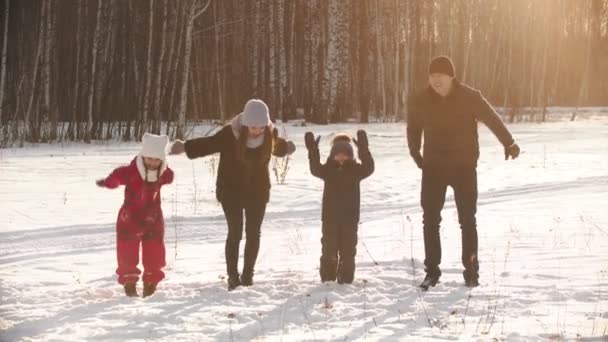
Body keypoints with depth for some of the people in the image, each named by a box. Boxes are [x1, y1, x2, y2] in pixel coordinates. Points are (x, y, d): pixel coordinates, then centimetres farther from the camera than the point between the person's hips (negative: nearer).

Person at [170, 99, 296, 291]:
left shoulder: (270, 134, -10)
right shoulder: (230, 134, -21)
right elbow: (208, 144, -15)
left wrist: (286, 148, -7)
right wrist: (186, 147, -29)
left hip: (258, 191, 3)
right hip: (231, 190, -3)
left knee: (253, 233, 7)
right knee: (235, 233, -4)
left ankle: (248, 275, 19)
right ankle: (233, 276, 5)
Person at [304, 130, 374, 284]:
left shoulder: (355, 170, -1)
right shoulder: (328, 169, -1)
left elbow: (369, 168, -19)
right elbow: (315, 169, -20)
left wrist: (363, 149, -34)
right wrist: (313, 151, -36)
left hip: (350, 217, 0)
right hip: (330, 216, 0)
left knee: (348, 249, 3)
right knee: (329, 248, 4)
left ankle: (346, 278, 11)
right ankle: (327, 277, 14)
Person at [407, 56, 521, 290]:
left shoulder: (470, 97, -11)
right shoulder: (420, 102, -4)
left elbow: (492, 119, 2)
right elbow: (413, 129, 15)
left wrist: (508, 143, 11)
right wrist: (416, 154, 20)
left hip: (464, 165, -2)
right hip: (433, 166, 2)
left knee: (467, 219, 2)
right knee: (430, 219, 1)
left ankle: (471, 270, 10)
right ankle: (432, 270, 8)